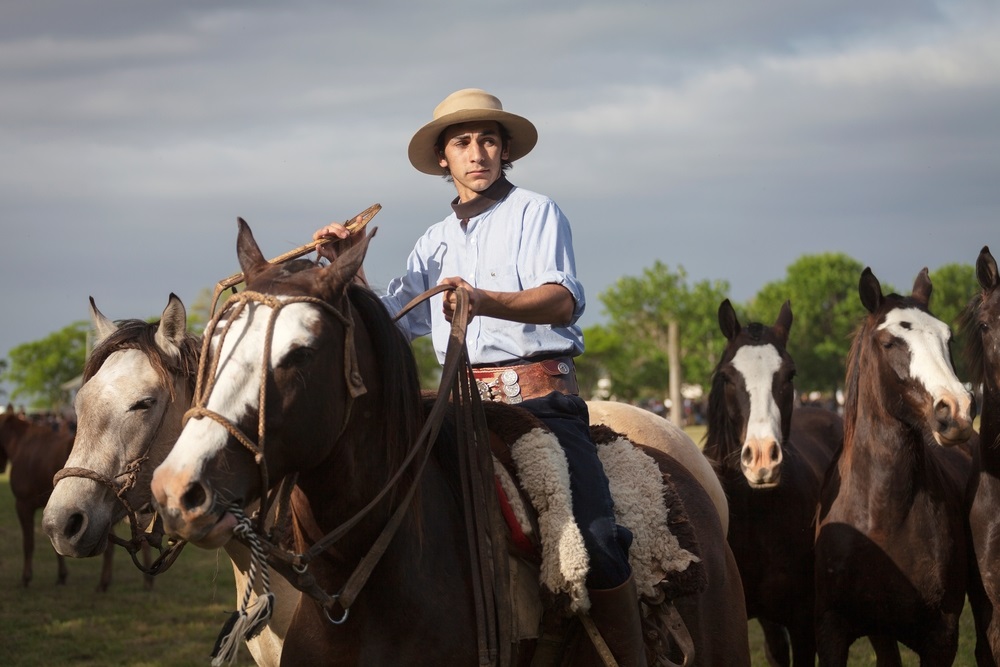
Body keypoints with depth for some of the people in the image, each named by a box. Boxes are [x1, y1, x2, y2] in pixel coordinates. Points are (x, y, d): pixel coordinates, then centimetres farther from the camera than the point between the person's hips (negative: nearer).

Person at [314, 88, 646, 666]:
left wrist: (484, 301, -31)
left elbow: (563, 300, -13)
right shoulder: (436, 242, 22)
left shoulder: (535, 212, 5)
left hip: (541, 396, -5)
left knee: (594, 537, -21)